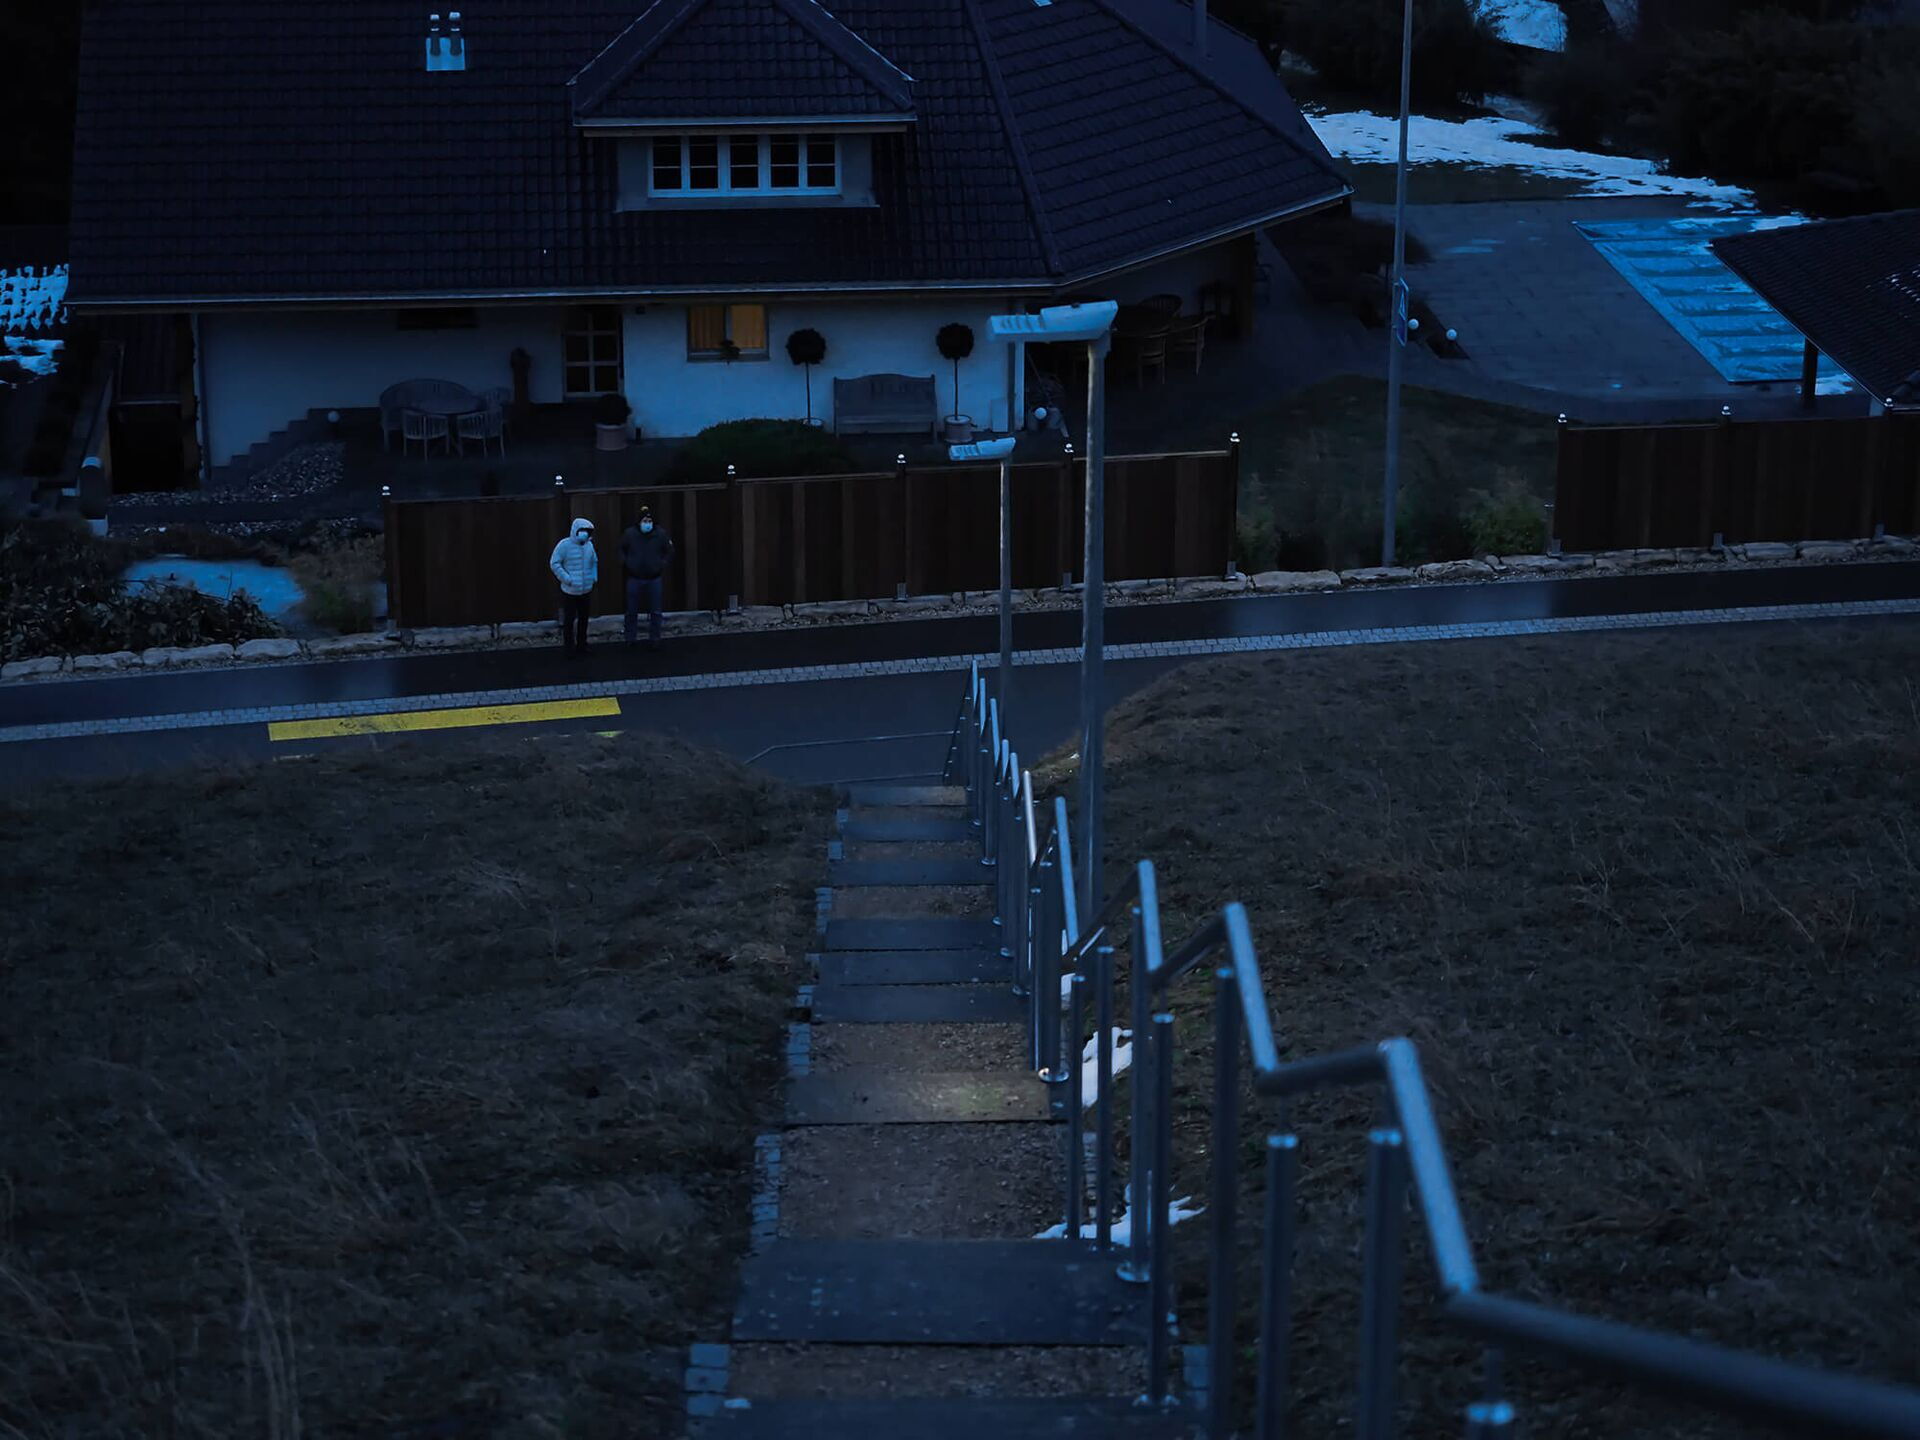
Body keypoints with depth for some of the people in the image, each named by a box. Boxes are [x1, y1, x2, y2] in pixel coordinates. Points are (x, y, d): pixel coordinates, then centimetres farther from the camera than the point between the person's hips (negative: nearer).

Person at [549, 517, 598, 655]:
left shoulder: (589, 545, 5)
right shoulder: (565, 545, -12)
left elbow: (594, 562, 21)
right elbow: (554, 564, -13)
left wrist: (594, 576, 8)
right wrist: (567, 579, -18)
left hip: (586, 591, 6)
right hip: (570, 591, -6)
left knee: (583, 619, 14)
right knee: (569, 619, -1)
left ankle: (581, 646, 27)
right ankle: (569, 648, 8)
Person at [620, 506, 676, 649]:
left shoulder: (661, 534, -4)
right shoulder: (630, 534, -5)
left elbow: (669, 552, 9)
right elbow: (621, 550, 11)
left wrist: (663, 565, -1)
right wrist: (625, 564, -1)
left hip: (654, 579, 0)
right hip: (634, 578, 0)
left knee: (655, 612, 6)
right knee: (632, 612, 6)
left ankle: (654, 640, 14)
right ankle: (630, 641, 15)